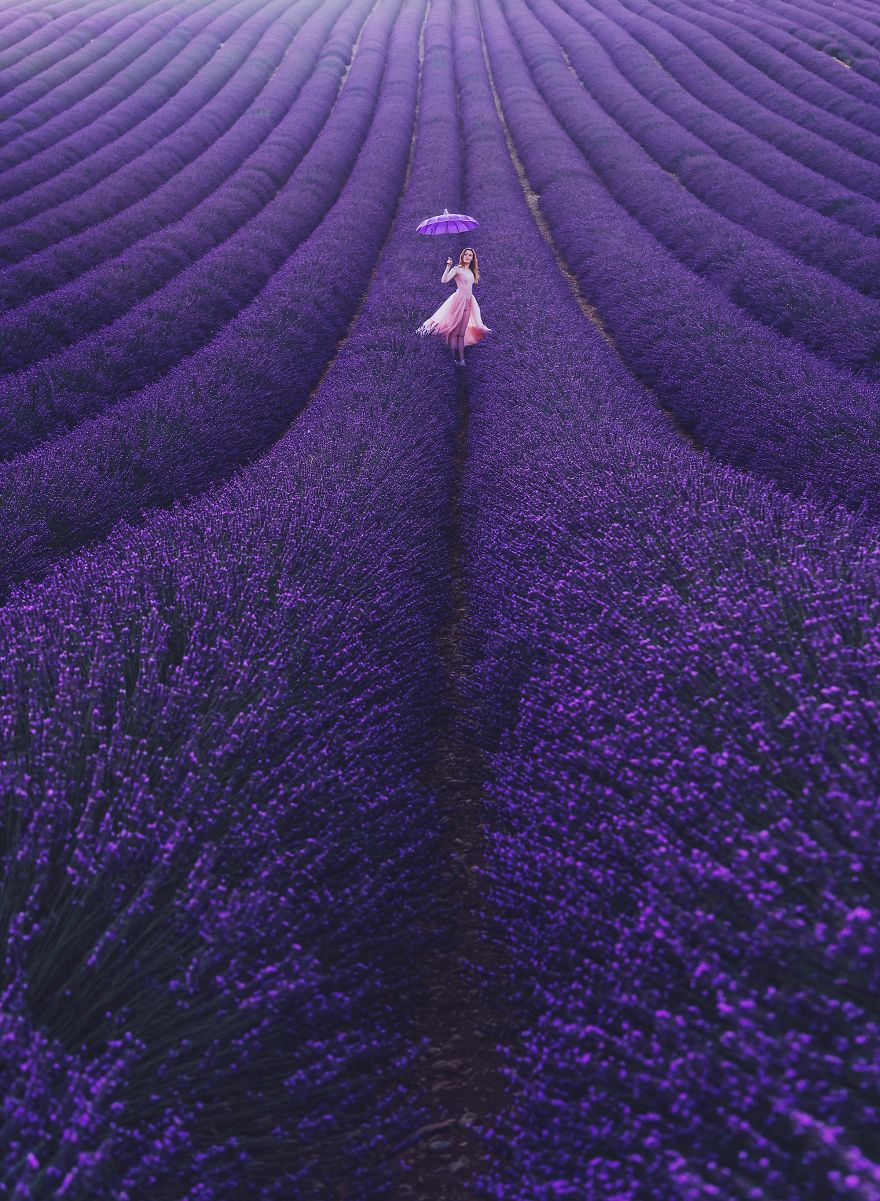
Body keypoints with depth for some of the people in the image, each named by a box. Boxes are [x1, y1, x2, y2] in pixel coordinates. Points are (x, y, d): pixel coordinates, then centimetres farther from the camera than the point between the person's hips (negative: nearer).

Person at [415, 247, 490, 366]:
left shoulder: (471, 271, 17)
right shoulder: (457, 269, -2)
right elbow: (444, 280, -15)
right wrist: (448, 267, -21)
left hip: (469, 302, 6)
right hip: (459, 299, -6)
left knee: (461, 333, 4)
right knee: (454, 330, -5)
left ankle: (460, 358, 1)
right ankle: (454, 355, -5)